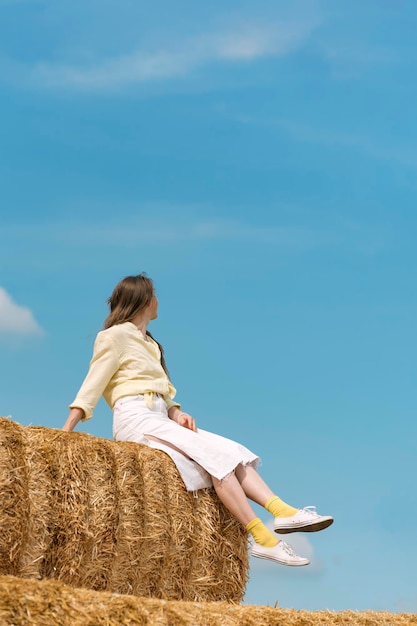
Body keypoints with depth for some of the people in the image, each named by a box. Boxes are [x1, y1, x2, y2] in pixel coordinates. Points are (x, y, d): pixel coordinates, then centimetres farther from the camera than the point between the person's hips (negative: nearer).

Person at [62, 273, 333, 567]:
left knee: (232, 452, -8)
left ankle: (284, 511, -22)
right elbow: (92, 386, -7)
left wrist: (177, 413, -2)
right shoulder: (114, 336, 1)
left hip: (160, 421, 8)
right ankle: (263, 538, -28)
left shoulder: (149, 343, 26)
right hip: (136, 420, -8)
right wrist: (65, 432, -17)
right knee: (215, 454, -22)